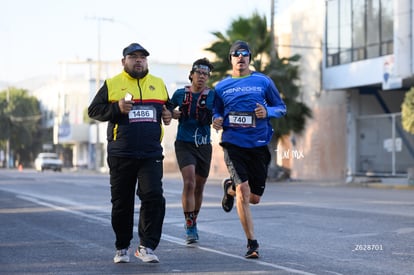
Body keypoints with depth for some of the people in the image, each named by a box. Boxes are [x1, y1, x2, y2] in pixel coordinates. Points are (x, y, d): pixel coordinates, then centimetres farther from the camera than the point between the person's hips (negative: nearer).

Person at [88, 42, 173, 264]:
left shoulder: (158, 84, 14)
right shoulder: (112, 84, 5)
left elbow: (168, 106, 28)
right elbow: (93, 110, 3)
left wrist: (168, 115, 4)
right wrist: (117, 108, -13)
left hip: (151, 155, 1)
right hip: (121, 156, -1)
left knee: (154, 198, -13)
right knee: (121, 203, 7)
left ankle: (146, 246, -5)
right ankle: (122, 248, 20)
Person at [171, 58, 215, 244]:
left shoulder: (213, 96, 1)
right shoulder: (180, 94, 2)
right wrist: (171, 114, -5)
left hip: (204, 146, 2)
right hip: (184, 144, -2)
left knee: (199, 188, 11)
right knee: (189, 183, -19)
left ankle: (192, 223, 32)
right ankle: (190, 228, -16)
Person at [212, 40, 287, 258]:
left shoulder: (263, 82, 5)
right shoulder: (222, 87, 8)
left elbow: (281, 107, 10)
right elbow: (216, 112, 18)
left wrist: (267, 112, -11)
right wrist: (217, 120, -5)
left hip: (259, 144, 1)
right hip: (233, 144, -1)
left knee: (254, 198, 8)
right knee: (243, 191, -17)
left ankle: (230, 188, 42)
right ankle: (252, 243, -6)